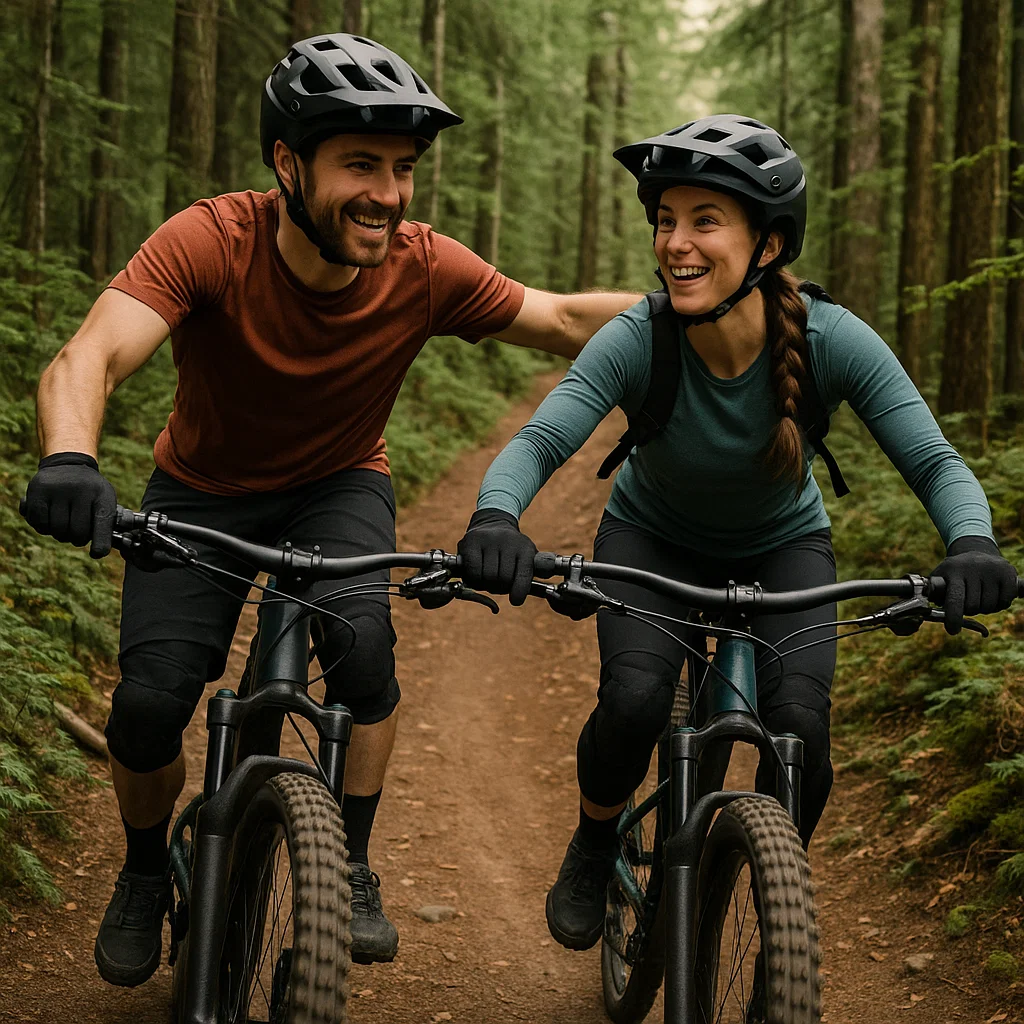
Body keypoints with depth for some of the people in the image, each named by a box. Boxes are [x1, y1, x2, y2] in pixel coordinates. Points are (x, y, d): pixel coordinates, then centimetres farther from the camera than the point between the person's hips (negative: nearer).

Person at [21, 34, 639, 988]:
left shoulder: (424, 269, -24)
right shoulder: (210, 241, -32)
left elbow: (565, 318, -13)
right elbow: (86, 359, -44)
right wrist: (68, 458, -65)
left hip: (337, 486, 1)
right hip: (202, 489, -1)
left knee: (361, 637, -28)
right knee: (150, 703, -15)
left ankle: (351, 868, -6)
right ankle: (145, 873, 18)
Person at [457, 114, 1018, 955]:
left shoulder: (832, 340, -29)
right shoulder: (639, 341, -29)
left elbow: (936, 463, -29)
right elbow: (538, 442, -37)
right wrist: (496, 517, -59)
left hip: (784, 548, 0)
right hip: (654, 539, 0)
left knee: (798, 729, -22)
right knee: (633, 704, -25)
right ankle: (595, 844, 8)